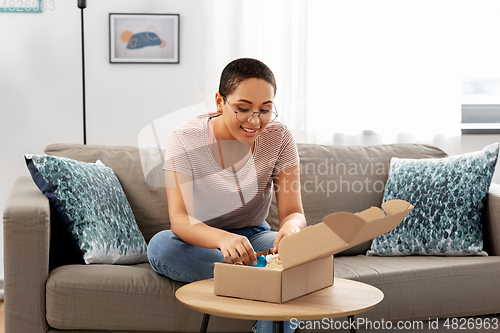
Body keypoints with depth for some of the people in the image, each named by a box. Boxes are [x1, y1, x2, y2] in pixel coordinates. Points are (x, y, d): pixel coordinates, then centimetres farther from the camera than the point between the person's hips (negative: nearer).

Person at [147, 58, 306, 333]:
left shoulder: (278, 138, -10)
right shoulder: (185, 140, -17)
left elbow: (293, 211, -13)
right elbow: (179, 219, -25)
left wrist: (292, 226, -41)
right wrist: (223, 239, -48)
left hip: (253, 238, 1)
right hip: (200, 242, -1)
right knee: (160, 245, -35)